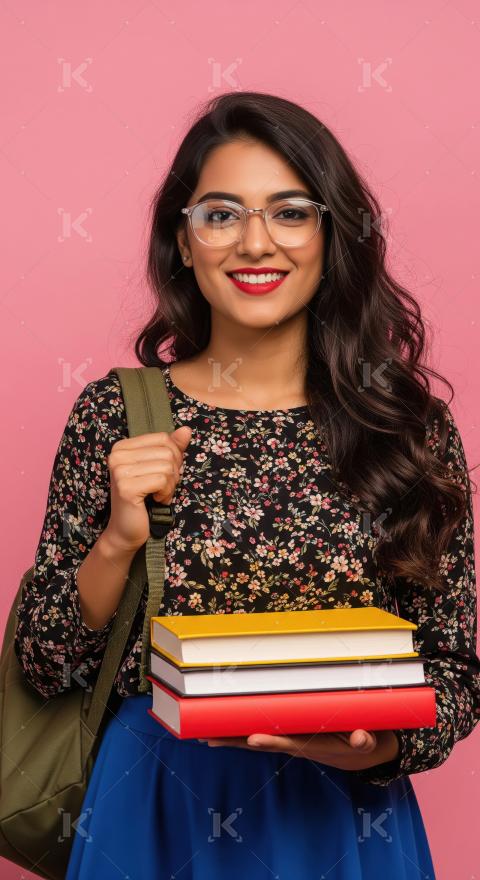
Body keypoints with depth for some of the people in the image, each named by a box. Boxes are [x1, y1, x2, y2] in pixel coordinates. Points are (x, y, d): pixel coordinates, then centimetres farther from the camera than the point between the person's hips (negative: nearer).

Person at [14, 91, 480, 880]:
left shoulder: (409, 424, -5)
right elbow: (46, 667, -1)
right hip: (152, 812, 0)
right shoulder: (116, 415, -5)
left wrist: (382, 744, -19)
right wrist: (118, 541, -17)